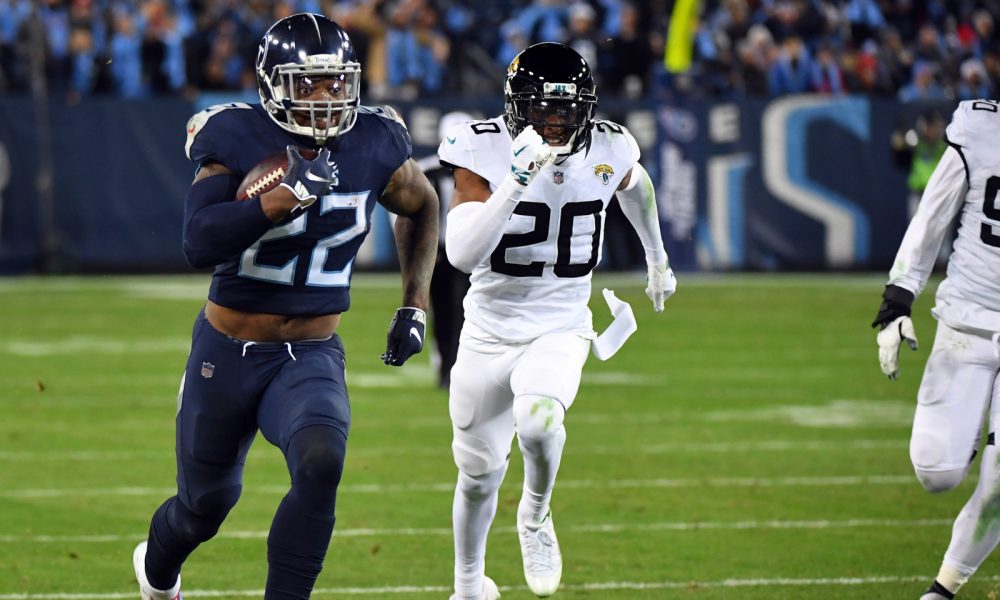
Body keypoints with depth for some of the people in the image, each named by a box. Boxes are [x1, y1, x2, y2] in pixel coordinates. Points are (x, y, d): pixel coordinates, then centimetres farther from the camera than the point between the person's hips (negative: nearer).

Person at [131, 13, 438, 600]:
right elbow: (201, 241, -30)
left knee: (321, 462, -31)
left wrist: (415, 305, 11)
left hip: (312, 357, 1)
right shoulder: (238, 140, -16)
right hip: (227, 354, -1)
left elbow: (422, 209, 16)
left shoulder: (375, 145, -7)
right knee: (205, 505, 16)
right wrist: (287, 196, -38)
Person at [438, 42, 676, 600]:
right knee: (480, 471, 11)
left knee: (538, 420, -31)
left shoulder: (608, 152, -9)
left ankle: (536, 516, 1)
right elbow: (463, 254, -30)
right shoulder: (485, 151, -17)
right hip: (490, 331, 0)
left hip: (560, 329, 0)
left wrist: (658, 259, 31)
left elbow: (635, 186, 18)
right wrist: (518, 179, -38)